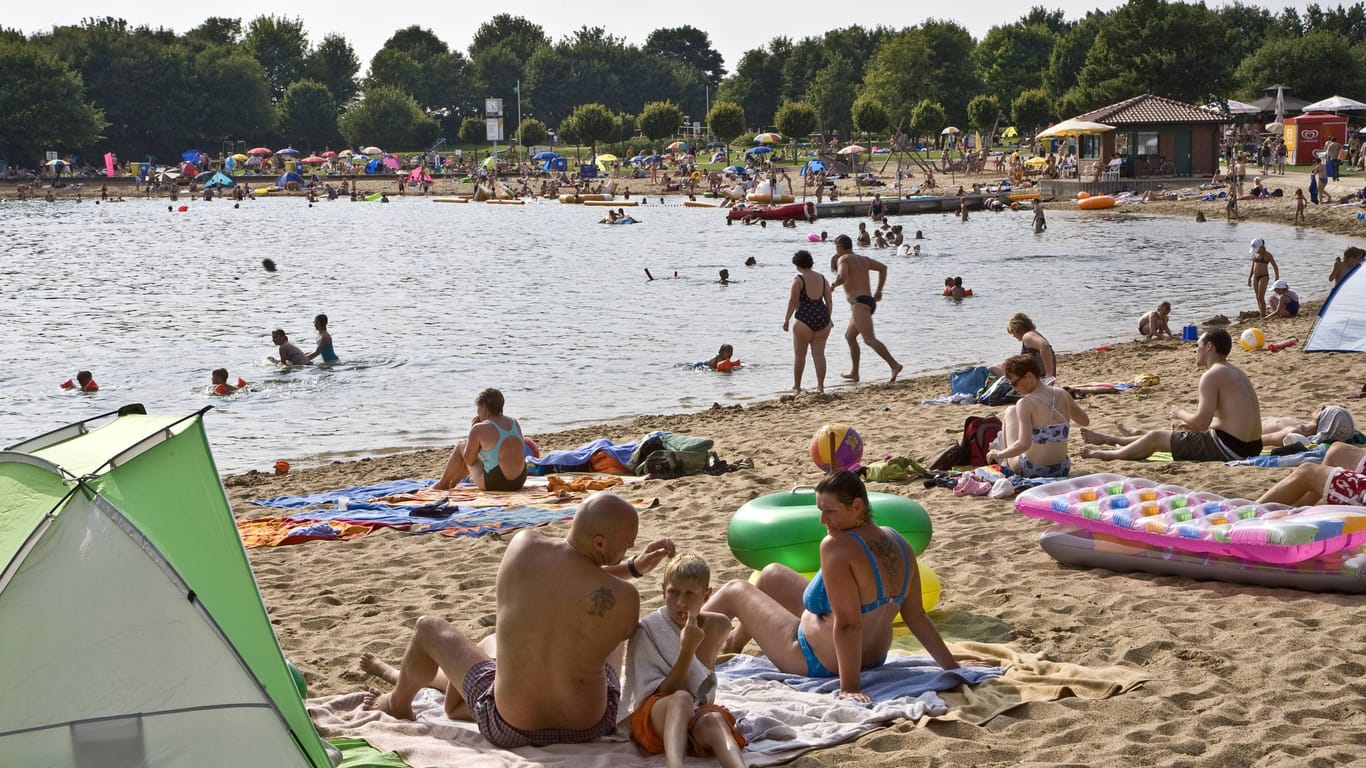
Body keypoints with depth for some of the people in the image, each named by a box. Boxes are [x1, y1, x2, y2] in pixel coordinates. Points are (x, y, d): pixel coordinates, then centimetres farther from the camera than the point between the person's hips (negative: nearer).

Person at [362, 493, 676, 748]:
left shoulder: (522, 546, -16)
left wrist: (633, 566, 5)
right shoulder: (623, 598, -24)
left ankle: (399, 703, 57)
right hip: (590, 726, 1)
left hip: (510, 729, 0)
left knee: (429, 628, 23)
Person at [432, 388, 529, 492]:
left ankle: (443, 484, 29)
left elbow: (468, 461, -3)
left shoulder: (479, 429, -13)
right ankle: (453, 481, 49)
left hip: (494, 484, -7)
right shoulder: (515, 423, 6)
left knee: (461, 445, 13)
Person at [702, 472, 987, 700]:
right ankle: (731, 644, 54)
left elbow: (848, 624, -34)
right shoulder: (897, 542, -9)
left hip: (818, 665, -8)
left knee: (734, 590, 14)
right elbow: (916, 615, -6)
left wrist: (849, 687, -31)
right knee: (771, 574, 27)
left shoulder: (836, 546, -32)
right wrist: (951, 665, 2)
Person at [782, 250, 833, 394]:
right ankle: (820, 386, 2)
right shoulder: (822, 278, 8)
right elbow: (829, 300, 11)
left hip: (805, 319, -5)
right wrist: (828, 318, 21)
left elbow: (793, 300, -13)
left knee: (799, 354, 9)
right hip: (822, 317, 5)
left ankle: (796, 386, 17)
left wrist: (787, 319, -7)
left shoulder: (798, 279, -9)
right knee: (819, 353, 7)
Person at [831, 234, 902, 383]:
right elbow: (883, 268, 29)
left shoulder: (843, 259, -4)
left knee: (869, 339, -19)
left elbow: (842, 277, -22)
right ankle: (854, 373, 27)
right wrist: (879, 291, 26)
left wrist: (833, 285, -1)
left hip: (859, 302, -9)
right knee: (849, 336, 24)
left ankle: (895, 365, -32)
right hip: (869, 301, 9)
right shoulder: (864, 259, 20)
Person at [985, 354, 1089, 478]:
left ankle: (1005, 464, 29)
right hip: (1061, 470, 6)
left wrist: (999, 454, -13)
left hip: (1030, 472, -6)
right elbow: (1085, 421, 14)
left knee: (1011, 412, 17)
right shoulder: (1062, 394, -3)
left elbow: (1024, 444, -29)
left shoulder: (1026, 404, -21)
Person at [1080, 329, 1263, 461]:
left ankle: (1110, 454, 30)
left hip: (1228, 448, -10)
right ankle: (1109, 441, 45)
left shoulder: (1211, 376, -15)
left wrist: (1181, 413, 1)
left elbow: (1201, 422, -20)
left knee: (1156, 437, 6)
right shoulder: (1235, 372, 16)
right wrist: (1187, 423, 21)